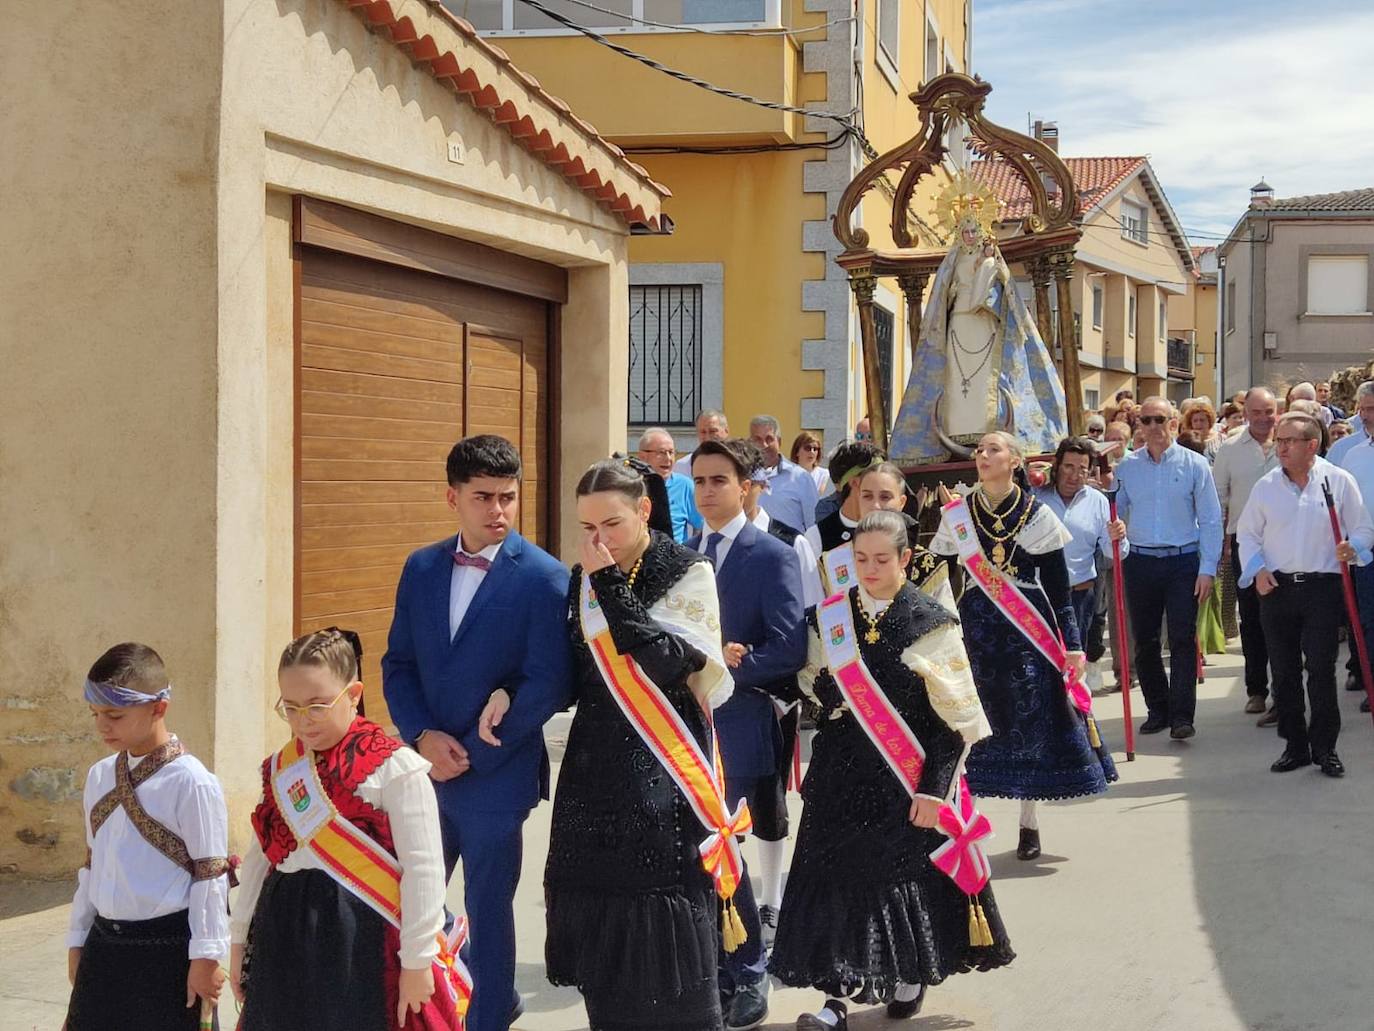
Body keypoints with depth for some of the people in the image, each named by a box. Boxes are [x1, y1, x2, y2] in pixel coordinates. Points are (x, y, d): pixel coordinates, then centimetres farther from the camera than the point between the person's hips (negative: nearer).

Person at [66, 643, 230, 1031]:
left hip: (166, 950, -6)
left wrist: (206, 957, -12)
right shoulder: (99, 776, 7)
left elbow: (210, 876, -13)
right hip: (104, 944, 7)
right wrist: (77, 940, 17)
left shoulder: (190, 782, -14)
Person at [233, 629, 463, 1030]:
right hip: (286, 937, 6)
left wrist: (417, 962, -11)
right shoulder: (279, 769, 10)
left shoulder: (394, 768, -10)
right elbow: (259, 857, 18)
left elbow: (422, 870, -11)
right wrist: (240, 941, 19)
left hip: (364, 939, -6)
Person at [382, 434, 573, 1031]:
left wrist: (472, 754, -13)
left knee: (487, 909, 5)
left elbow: (548, 686, -13)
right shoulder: (421, 568, 5)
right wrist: (423, 736, -9)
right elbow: (398, 663, 8)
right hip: (426, 769, 5)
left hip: (495, 776, -5)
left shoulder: (544, 579, -10)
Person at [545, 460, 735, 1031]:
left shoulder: (686, 572, -5)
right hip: (596, 769, 5)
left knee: (662, 935, -6)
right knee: (602, 929, 5)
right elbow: (571, 679, 14)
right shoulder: (584, 579, 9)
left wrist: (609, 585, -18)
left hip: (664, 770, -5)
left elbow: (666, 662, -18)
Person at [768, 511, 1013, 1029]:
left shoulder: (931, 623, -8)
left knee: (909, 872, 5)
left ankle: (909, 976, 27)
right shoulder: (833, 615, 3)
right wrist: (825, 688, -8)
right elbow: (812, 681, 16)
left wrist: (934, 787, -15)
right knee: (839, 872, -1)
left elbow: (955, 717, -9)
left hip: (908, 773, -3)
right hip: (842, 772, 3)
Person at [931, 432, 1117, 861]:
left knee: (1031, 723, 1)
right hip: (976, 629, 1)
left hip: (1029, 632, -1)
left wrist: (1072, 644, -3)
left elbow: (1058, 586, 1)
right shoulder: (957, 514, 4)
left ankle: (1029, 821, 13)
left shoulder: (1038, 515, 0)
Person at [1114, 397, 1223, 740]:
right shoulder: (1126, 466, 6)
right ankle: (1158, 709, 21)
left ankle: (1182, 716, -4)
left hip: (1183, 561, -3)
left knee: (1183, 640, -7)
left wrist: (1207, 569, -5)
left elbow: (1211, 520, -1)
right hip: (1140, 562, 3)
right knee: (1144, 641, 8)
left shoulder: (1194, 464, -1)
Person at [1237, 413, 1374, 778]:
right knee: (1284, 671, 6)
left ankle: (1325, 748, 6)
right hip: (1276, 588, 3)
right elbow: (1248, 533, 14)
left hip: (1323, 587, -3)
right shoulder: (1266, 486, 7)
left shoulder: (1339, 481, 0)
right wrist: (1257, 570, -1)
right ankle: (1295, 746, 17)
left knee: (1321, 669, -6)